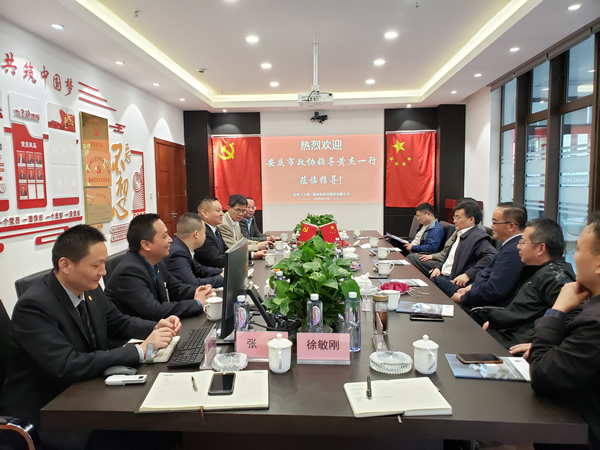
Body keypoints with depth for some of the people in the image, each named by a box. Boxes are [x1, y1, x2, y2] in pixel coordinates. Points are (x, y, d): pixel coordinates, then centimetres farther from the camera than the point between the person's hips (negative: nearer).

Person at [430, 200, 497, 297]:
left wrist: (468, 275, -25)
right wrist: (439, 268, 10)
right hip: (443, 276, 8)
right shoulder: (459, 235, 20)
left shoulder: (478, 236, -9)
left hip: (457, 284, -8)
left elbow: (491, 256, -24)